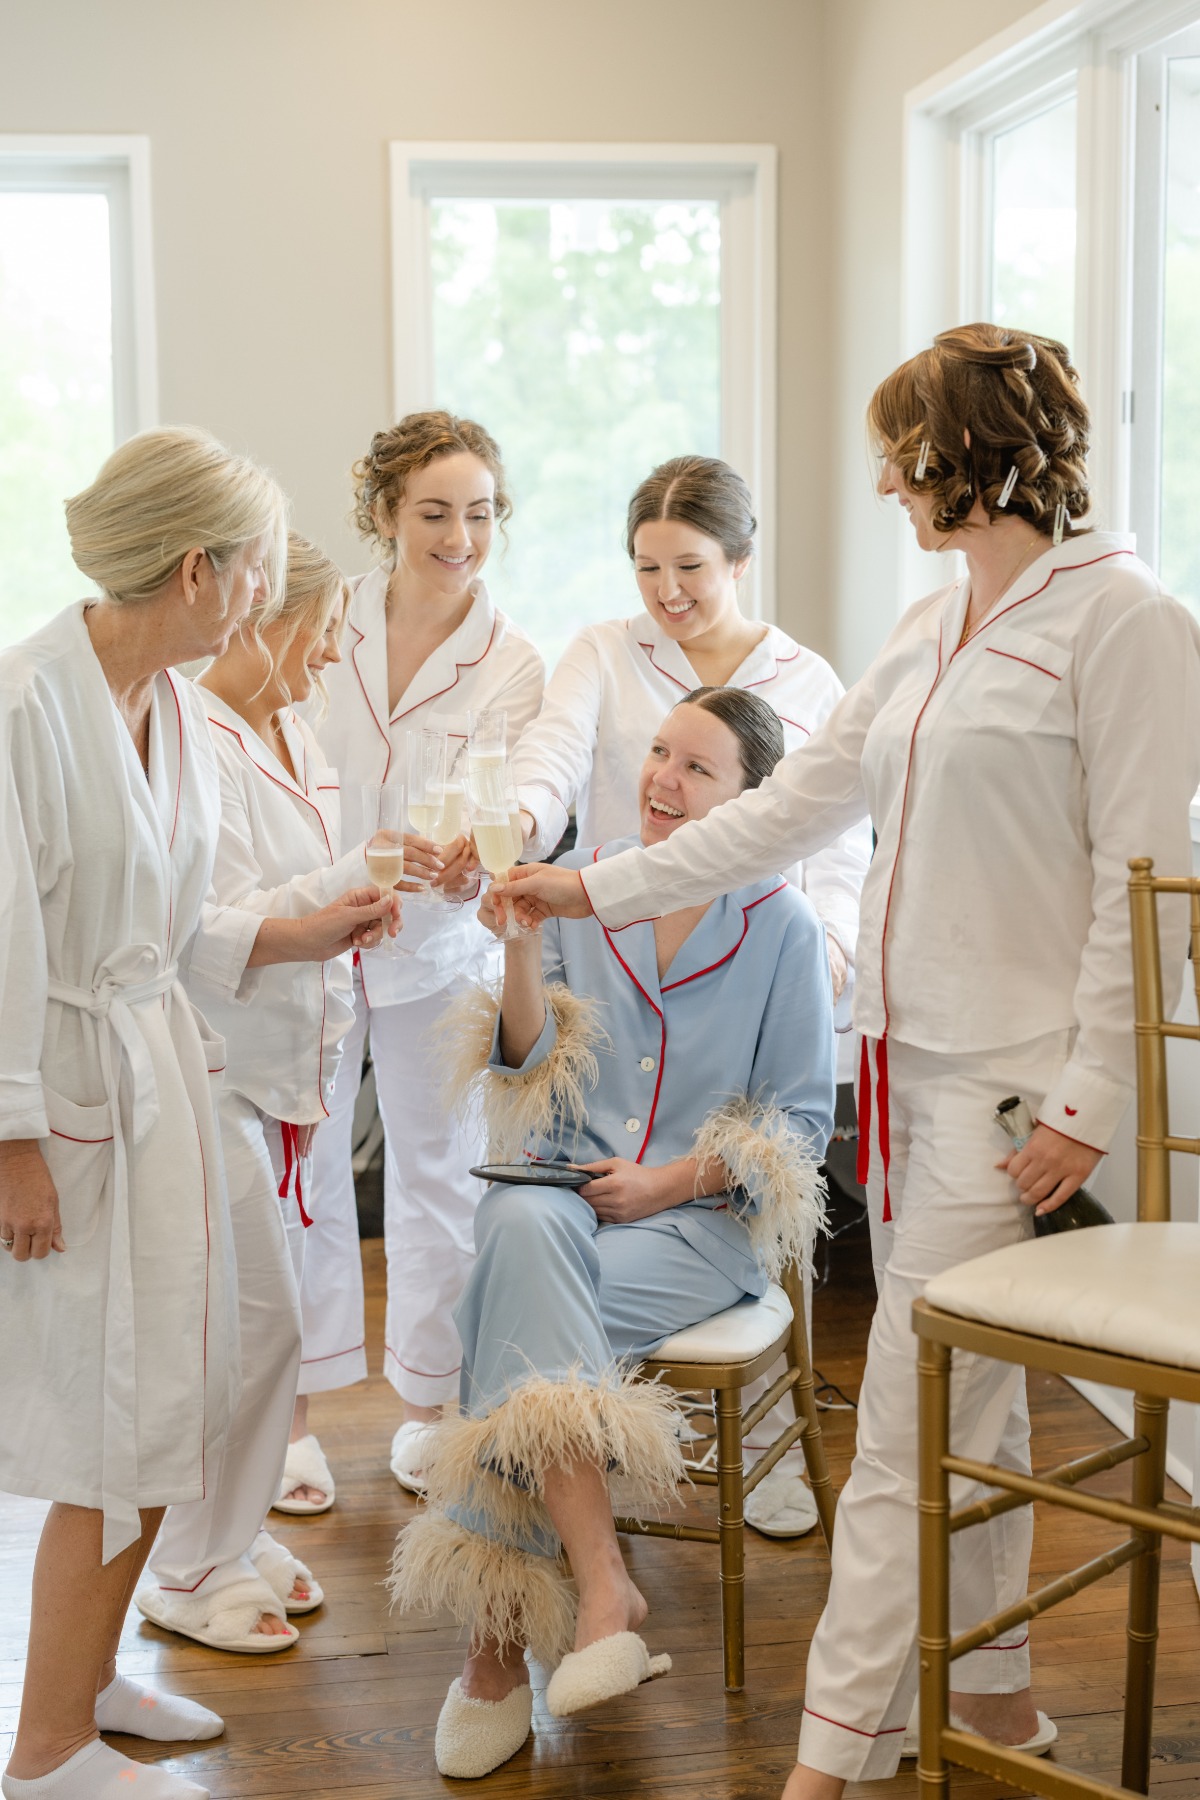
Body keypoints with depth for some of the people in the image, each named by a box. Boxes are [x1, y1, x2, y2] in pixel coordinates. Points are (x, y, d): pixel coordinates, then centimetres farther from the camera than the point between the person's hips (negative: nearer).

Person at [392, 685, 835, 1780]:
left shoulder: (783, 927, -1)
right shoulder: (581, 882, 7)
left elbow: (801, 1128, 3)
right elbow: (528, 1067, 7)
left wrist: (669, 1183, -9)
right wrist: (521, 947, -10)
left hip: (705, 1219, -3)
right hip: (566, 1187, 3)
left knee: (515, 1310, -30)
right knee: (520, 1228, -34)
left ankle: (500, 1635, -21)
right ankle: (603, 1589, -34)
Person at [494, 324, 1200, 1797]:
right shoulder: (929, 635, 15)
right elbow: (788, 809, 18)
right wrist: (593, 889, 17)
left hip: (1008, 1076, -8)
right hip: (907, 1062, 8)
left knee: (908, 1435, -5)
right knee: (968, 1409, 16)